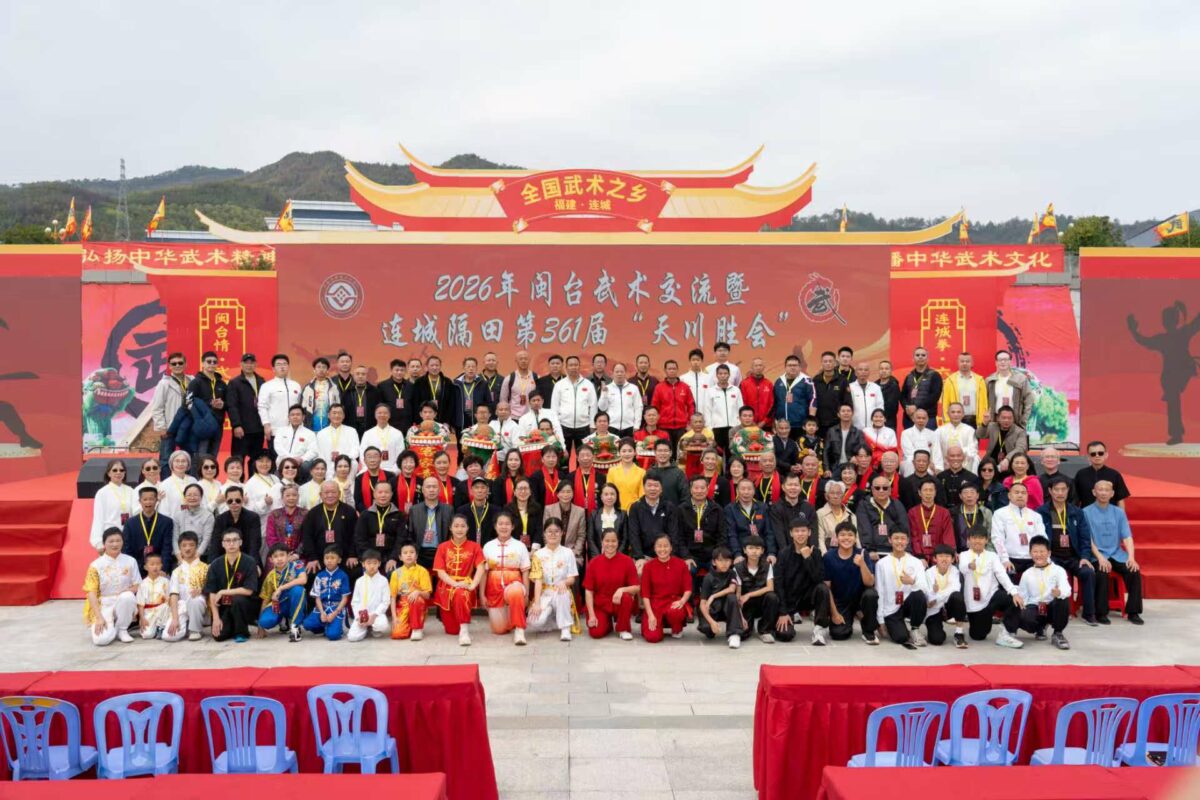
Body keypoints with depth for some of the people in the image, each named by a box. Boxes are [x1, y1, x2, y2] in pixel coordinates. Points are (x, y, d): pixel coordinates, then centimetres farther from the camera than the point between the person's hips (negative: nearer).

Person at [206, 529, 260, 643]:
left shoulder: (249, 562, -11)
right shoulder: (216, 565, -1)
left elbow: (249, 590, -17)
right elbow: (212, 594, -2)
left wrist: (223, 592, -15)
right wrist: (216, 618, -11)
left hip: (244, 605, -2)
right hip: (224, 607, 2)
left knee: (237, 599, -35)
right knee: (219, 635, -20)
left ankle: (241, 632, -11)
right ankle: (233, 626, 16)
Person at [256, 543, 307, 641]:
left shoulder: (296, 565, -12)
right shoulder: (271, 576, -2)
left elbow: (303, 580, -32)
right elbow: (265, 599, 1)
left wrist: (280, 588, -29)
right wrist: (261, 626, -2)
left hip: (295, 604, -3)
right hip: (279, 604, 3)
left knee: (297, 589, -35)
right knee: (265, 621, -28)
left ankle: (295, 626, -21)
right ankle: (283, 621, 11)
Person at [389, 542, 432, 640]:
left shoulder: (422, 571, -4)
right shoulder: (396, 573, 2)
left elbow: (427, 595, -7)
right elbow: (393, 596, 1)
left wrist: (418, 592, -30)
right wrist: (394, 616, -9)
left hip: (418, 604, -1)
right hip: (402, 606, 1)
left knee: (417, 599, -38)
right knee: (397, 634, -23)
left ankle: (417, 629, -18)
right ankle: (410, 626, 11)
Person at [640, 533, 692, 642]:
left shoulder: (681, 564, 0)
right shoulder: (648, 566, -2)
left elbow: (688, 588, 0)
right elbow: (645, 593, -3)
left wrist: (682, 601, -21)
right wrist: (650, 615, -13)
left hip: (674, 601, 0)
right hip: (654, 603, 0)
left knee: (674, 612, -38)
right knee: (652, 637, -22)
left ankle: (677, 630, -1)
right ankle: (659, 624, 15)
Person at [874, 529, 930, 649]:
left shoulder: (916, 562, 1)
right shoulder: (881, 564, 0)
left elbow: (925, 589, -12)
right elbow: (879, 593, 0)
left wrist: (913, 582, -34)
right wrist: (880, 620, -3)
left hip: (909, 604, 2)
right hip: (891, 610, -2)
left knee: (919, 594, -31)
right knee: (901, 638, -25)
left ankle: (914, 629, -7)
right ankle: (901, 627, 12)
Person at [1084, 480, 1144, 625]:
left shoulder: (1119, 512, 10)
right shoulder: (1086, 512, -1)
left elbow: (1127, 537, 4)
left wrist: (1131, 557, -12)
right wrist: (1100, 557, -19)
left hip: (1117, 554, 4)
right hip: (1097, 555, -3)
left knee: (1134, 571, -22)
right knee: (1102, 573, -32)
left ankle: (1133, 612, -8)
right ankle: (1101, 613, -18)